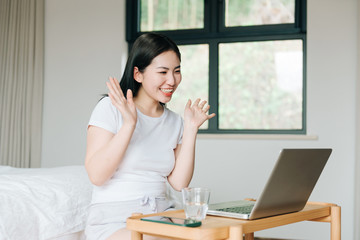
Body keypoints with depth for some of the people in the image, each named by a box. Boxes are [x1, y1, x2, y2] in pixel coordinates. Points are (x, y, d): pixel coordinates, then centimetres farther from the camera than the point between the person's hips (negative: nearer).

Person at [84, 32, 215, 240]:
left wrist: (191, 129, -1)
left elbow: (179, 183, 3)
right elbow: (96, 175, -13)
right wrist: (129, 124, -20)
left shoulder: (174, 121, 12)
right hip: (114, 221, -5)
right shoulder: (110, 108, -4)